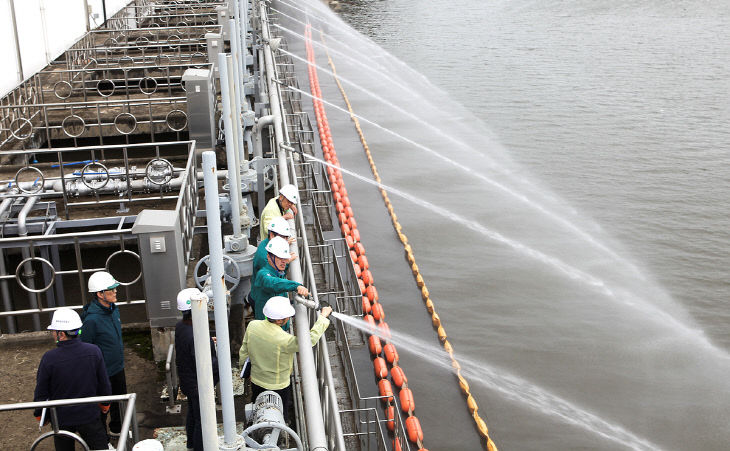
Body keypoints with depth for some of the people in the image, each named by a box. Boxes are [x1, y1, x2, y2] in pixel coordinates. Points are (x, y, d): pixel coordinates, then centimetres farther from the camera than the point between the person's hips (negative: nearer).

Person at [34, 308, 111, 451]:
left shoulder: (49, 358, -21)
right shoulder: (94, 351, -15)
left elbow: (41, 392, -9)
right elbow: (104, 384, -3)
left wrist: (40, 414, 9)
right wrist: (105, 403, 15)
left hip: (61, 418, 0)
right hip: (89, 415, 1)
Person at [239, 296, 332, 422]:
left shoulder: (252, 326, -19)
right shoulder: (284, 340, -37)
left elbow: (244, 352, -3)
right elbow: (310, 339, -26)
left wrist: (241, 361, 19)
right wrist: (323, 316, -15)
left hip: (255, 382, 6)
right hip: (277, 386, -6)